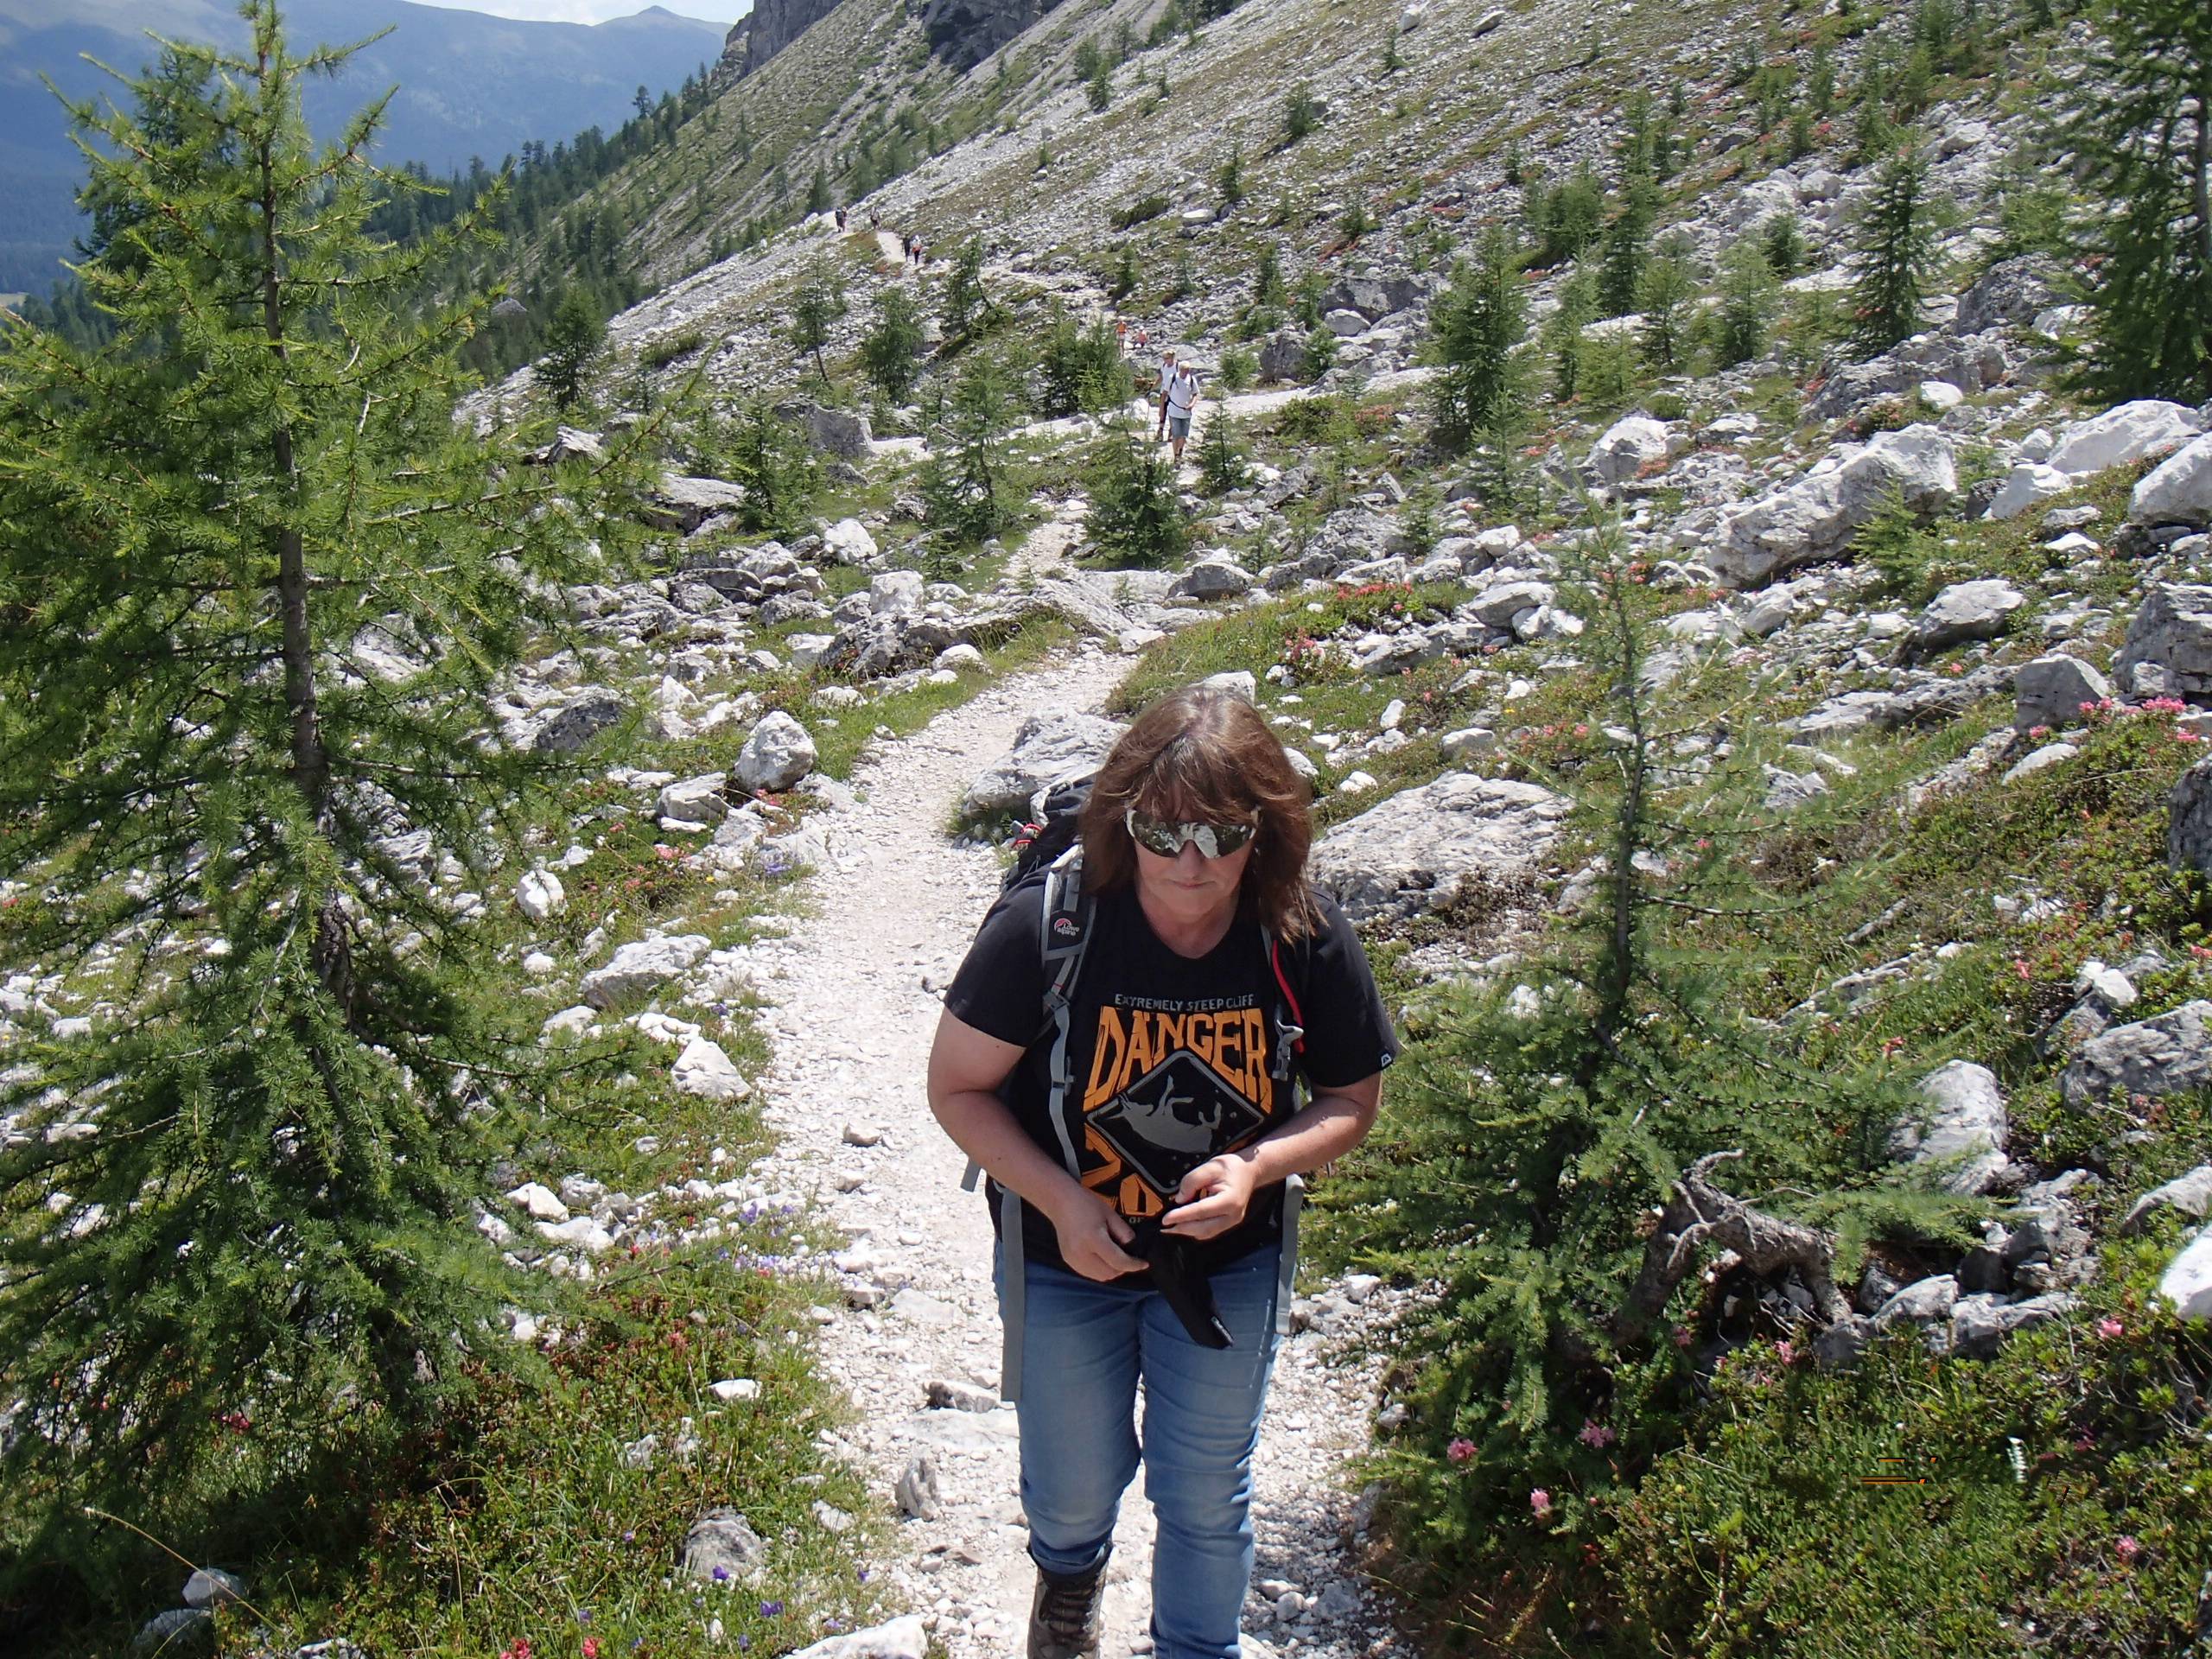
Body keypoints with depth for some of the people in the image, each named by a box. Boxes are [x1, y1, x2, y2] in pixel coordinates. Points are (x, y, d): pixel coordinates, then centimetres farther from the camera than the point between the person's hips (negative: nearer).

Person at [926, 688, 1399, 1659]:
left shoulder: (1307, 942, -21)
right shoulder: (1044, 922, -27)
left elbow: (1351, 1102, -7)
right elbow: (958, 1088, -16)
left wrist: (1257, 1166, -26)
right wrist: (1062, 1204, -27)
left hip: (1230, 1263, 0)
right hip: (1066, 1255, 0)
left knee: (1207, 1496, 19)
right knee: (1073, 1483, 24)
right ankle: (1070, 1571, 61)